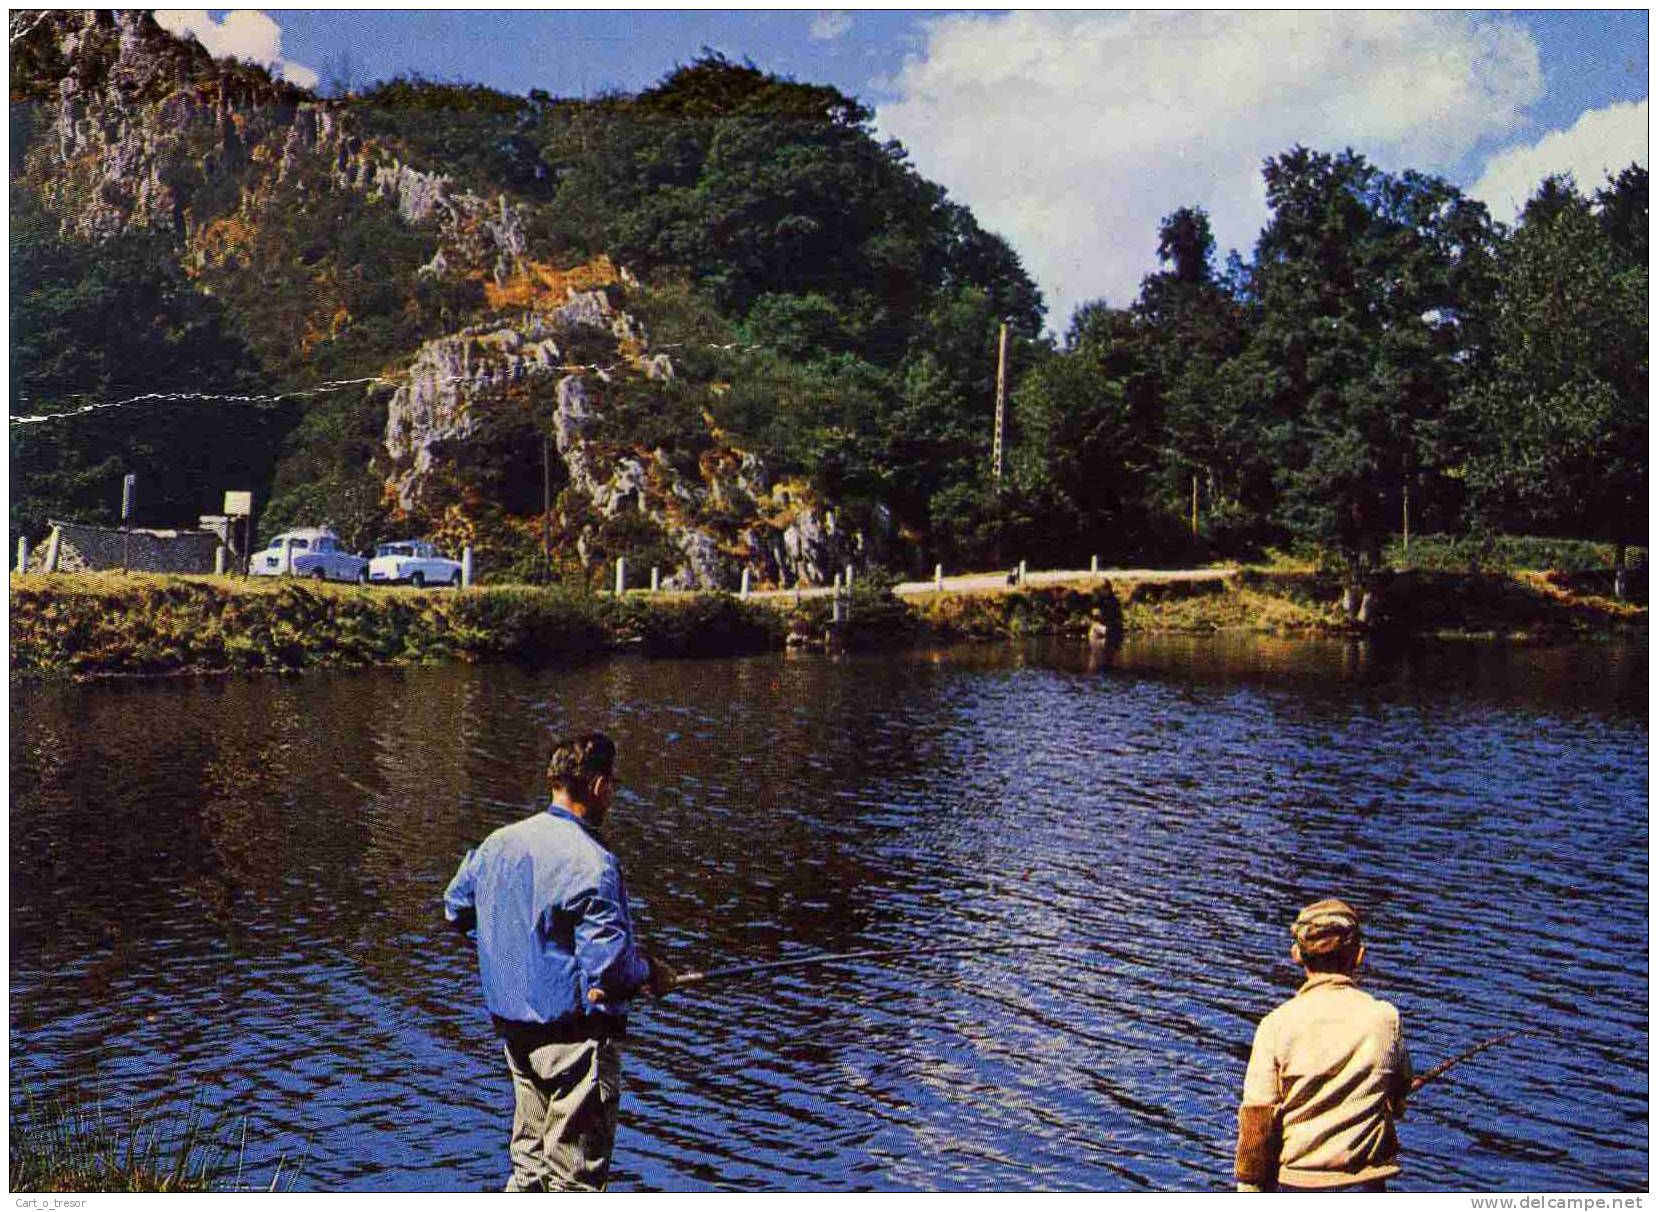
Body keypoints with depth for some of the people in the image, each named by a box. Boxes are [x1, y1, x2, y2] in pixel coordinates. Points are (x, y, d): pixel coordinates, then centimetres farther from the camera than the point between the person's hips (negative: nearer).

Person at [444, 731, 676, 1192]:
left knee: (530, 1161, 21)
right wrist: (651, 972, -4)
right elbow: (609, 963, -23)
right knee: (574, 1174, 3)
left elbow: (455, 907, 19)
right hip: (575, 1037, -8)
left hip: (514, 1029, 8)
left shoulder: (499, 842, 3)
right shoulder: (591, 863, -21)